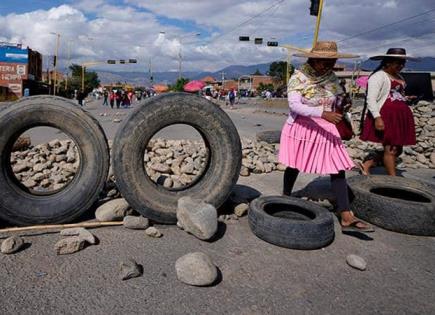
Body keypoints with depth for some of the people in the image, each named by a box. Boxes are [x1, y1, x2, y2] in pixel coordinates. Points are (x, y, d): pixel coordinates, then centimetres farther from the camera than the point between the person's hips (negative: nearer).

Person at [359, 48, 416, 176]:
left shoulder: (399, 78, 19)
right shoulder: (378, 76, -8)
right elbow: (371, 100, -17)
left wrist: (407, 98, 15)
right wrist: (377, 117, -25)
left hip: (400, 117, 9)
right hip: (385, 117, -9)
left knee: (397, 149, 10)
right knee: (390, 148, -6)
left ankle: (367, 163, 20)